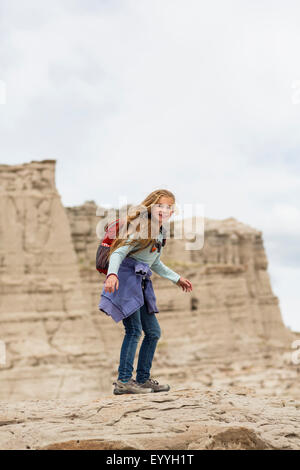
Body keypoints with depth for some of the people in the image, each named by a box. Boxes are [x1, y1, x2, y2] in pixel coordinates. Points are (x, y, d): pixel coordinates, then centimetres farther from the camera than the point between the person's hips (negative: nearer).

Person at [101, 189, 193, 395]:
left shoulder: (159, 233, 15)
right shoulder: (141, 228, -12)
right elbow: (118, 253, -19)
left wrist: (177, 278, 32)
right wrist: (112, 274, -36)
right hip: (125, 280, -9)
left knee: (154, 332, 10)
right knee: (134, 330, -14)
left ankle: (143, 379, 19)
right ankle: (123, 381, -11)